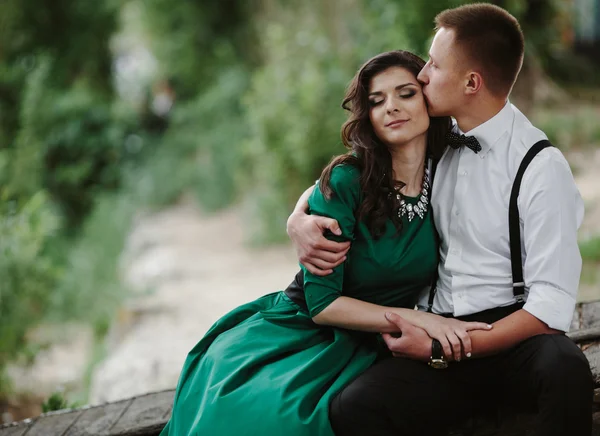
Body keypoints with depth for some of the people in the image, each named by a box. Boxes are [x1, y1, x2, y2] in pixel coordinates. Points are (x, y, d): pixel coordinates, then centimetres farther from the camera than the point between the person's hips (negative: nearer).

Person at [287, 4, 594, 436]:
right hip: (438, 332, 4)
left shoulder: (541, 166, -7)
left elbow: (551, 304, -12)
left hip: (511, 333, -3)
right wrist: (299, 221, 0)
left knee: (564, 368, -40)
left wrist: (444, 351, -16)